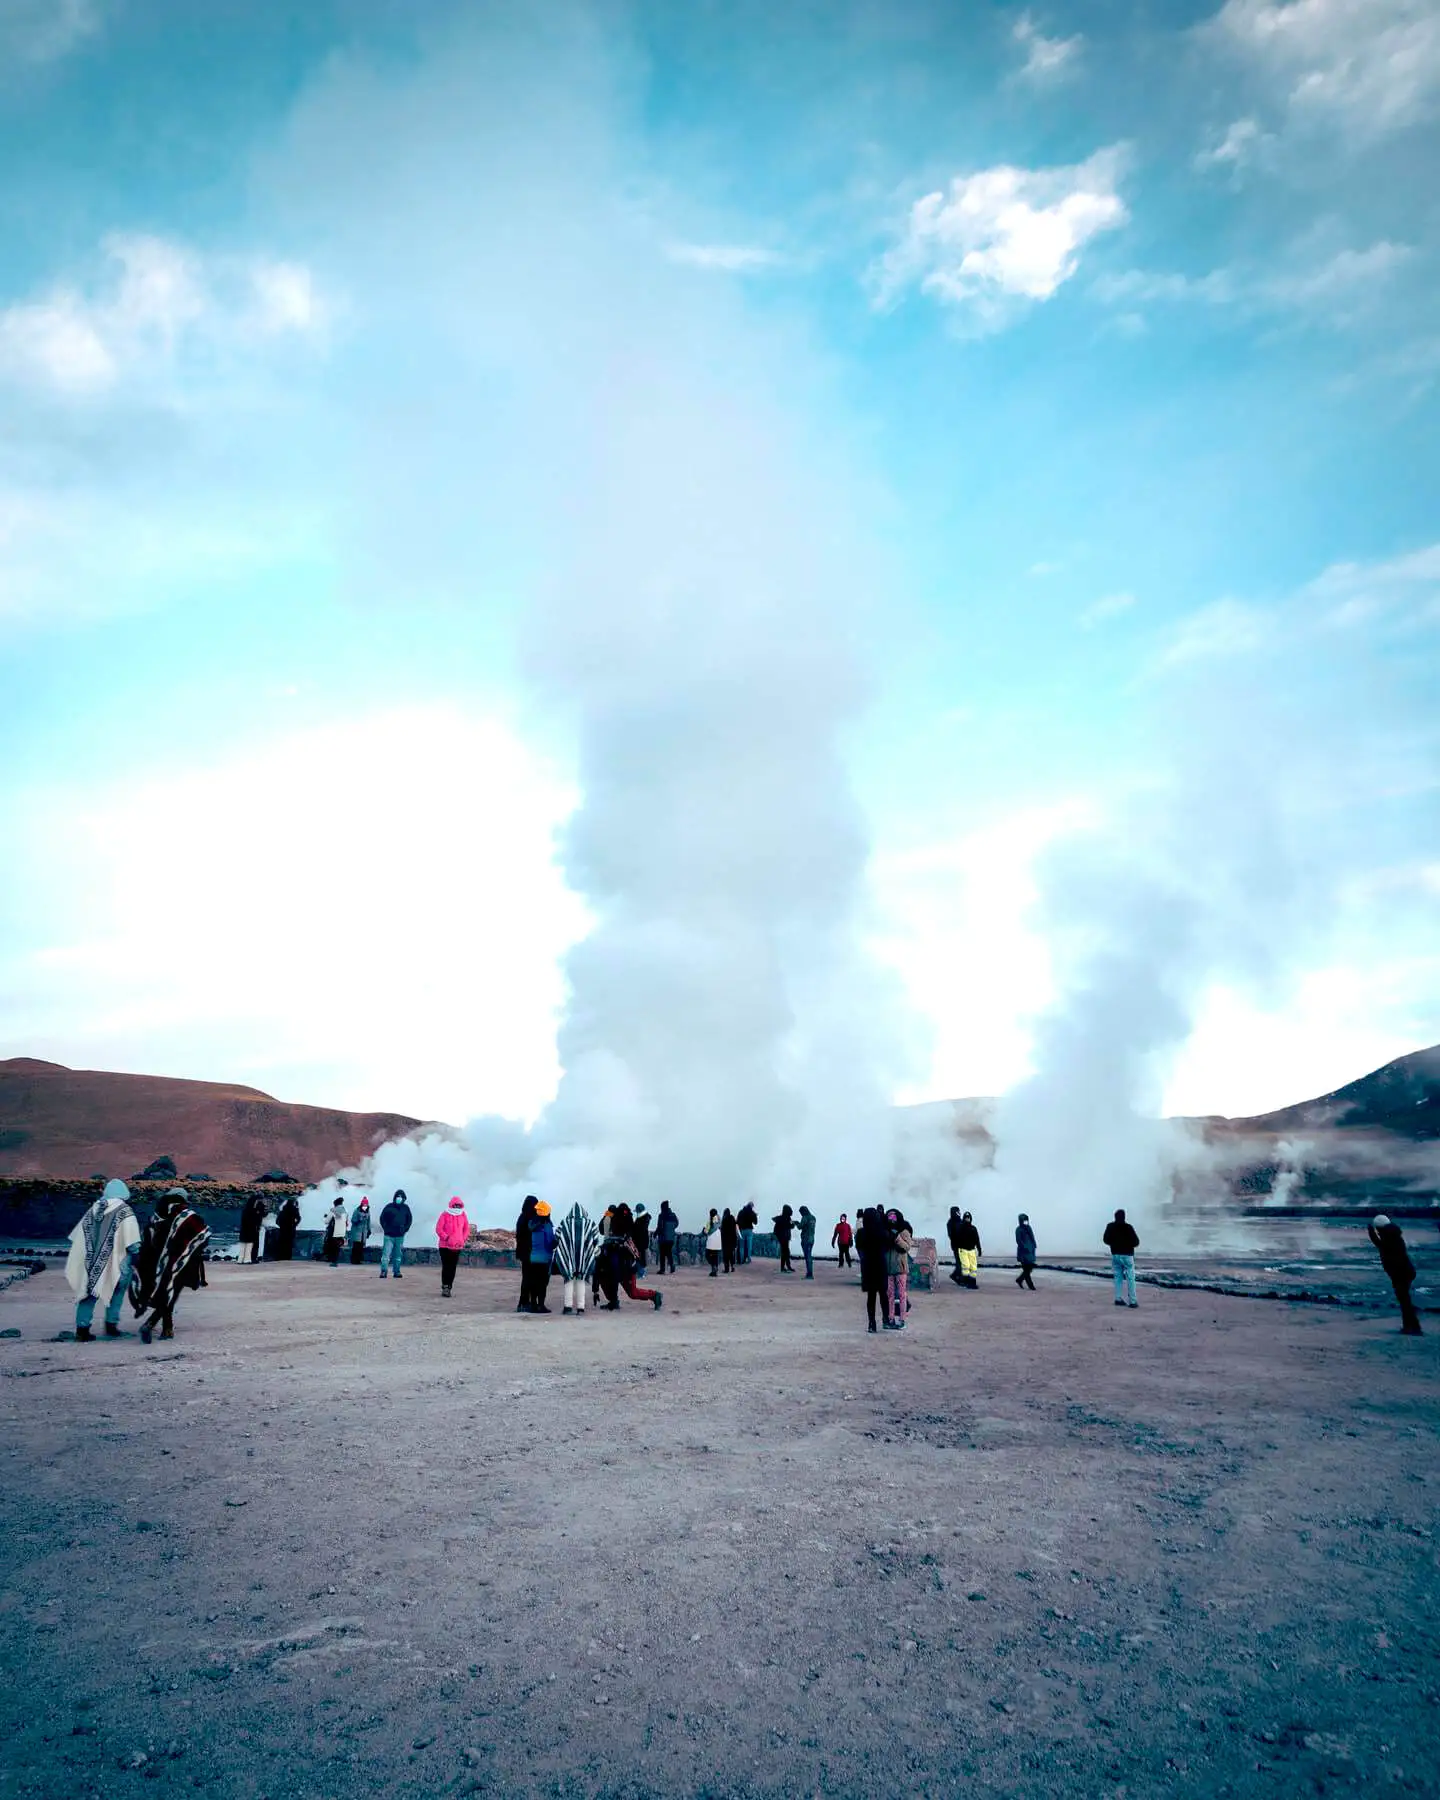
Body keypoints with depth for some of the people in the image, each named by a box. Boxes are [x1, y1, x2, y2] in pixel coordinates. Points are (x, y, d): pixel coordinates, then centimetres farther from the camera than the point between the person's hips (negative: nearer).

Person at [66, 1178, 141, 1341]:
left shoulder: (93, 1210, 10)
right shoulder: (125, 1211, -6)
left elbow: (76, 1237, 14)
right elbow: (133, 1243, -12)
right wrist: (138, 1261, -4)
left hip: (90, 1263, 4)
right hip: (114, 1263, -4)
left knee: (88, 1292, 12)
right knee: (116, 1292, 11)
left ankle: (82, 1329, 7)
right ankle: (111, 1325, 10)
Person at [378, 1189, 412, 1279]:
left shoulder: (405, 1208, 6)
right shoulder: (389, 1207, -2)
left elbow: (410, 1219, 14)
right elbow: (382, 1218, 2)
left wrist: (405, 1229, 3)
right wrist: (386, 1229, -5)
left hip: (400, 1236, 3)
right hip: (389, 1236, -3)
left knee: (398, 1255, 7)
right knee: (386, 1253, -9)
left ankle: (396, 1272, 14)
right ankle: (383, 1271, -6)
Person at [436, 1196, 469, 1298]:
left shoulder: (463, 1215, 6)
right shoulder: (445, 1215, -5)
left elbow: (466, 1229, 12)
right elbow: (438, 1229, -9)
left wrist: (463, 1239, -2)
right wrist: (447, 1238, -18)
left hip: (457, 1247, 4)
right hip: (445, 1246, -4)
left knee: (453, 1268, 5)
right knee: (446, 1267, -7)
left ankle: (448, 1288, 12)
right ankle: (445, 1287, -5)